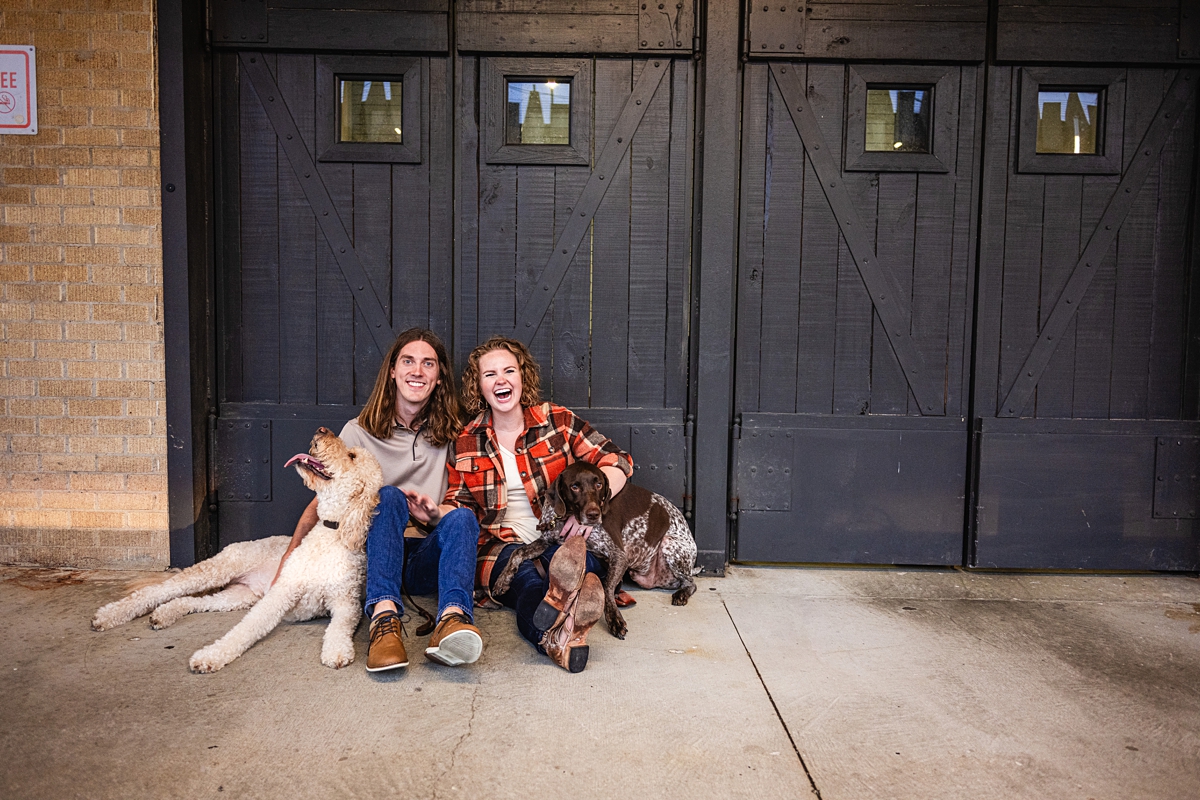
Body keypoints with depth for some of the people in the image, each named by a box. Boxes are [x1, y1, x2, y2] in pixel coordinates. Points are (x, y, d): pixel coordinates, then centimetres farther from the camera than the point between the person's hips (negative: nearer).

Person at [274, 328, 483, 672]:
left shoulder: (451, 433, 12)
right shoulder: (360, 431, 8)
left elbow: (462, 504, 12)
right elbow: (323, 500, 6)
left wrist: (436, 515, -12)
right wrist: (287, 564, -4)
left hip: (427, 557, 1)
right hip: (376, 551, -1)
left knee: (462, 516, -30)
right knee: (389, 496, -30)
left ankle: (452, 618, -55)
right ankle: (384, 616, -51)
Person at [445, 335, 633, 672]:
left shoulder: (557, 421, 5)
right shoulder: (465, 444, 9)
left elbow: (617, 461, 0)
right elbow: (462, 507, 15)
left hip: (563, 539, 0)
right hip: (501, 547, 0)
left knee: (573, 558, -36)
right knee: (525, 572, -36)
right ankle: (558, 636, -70)